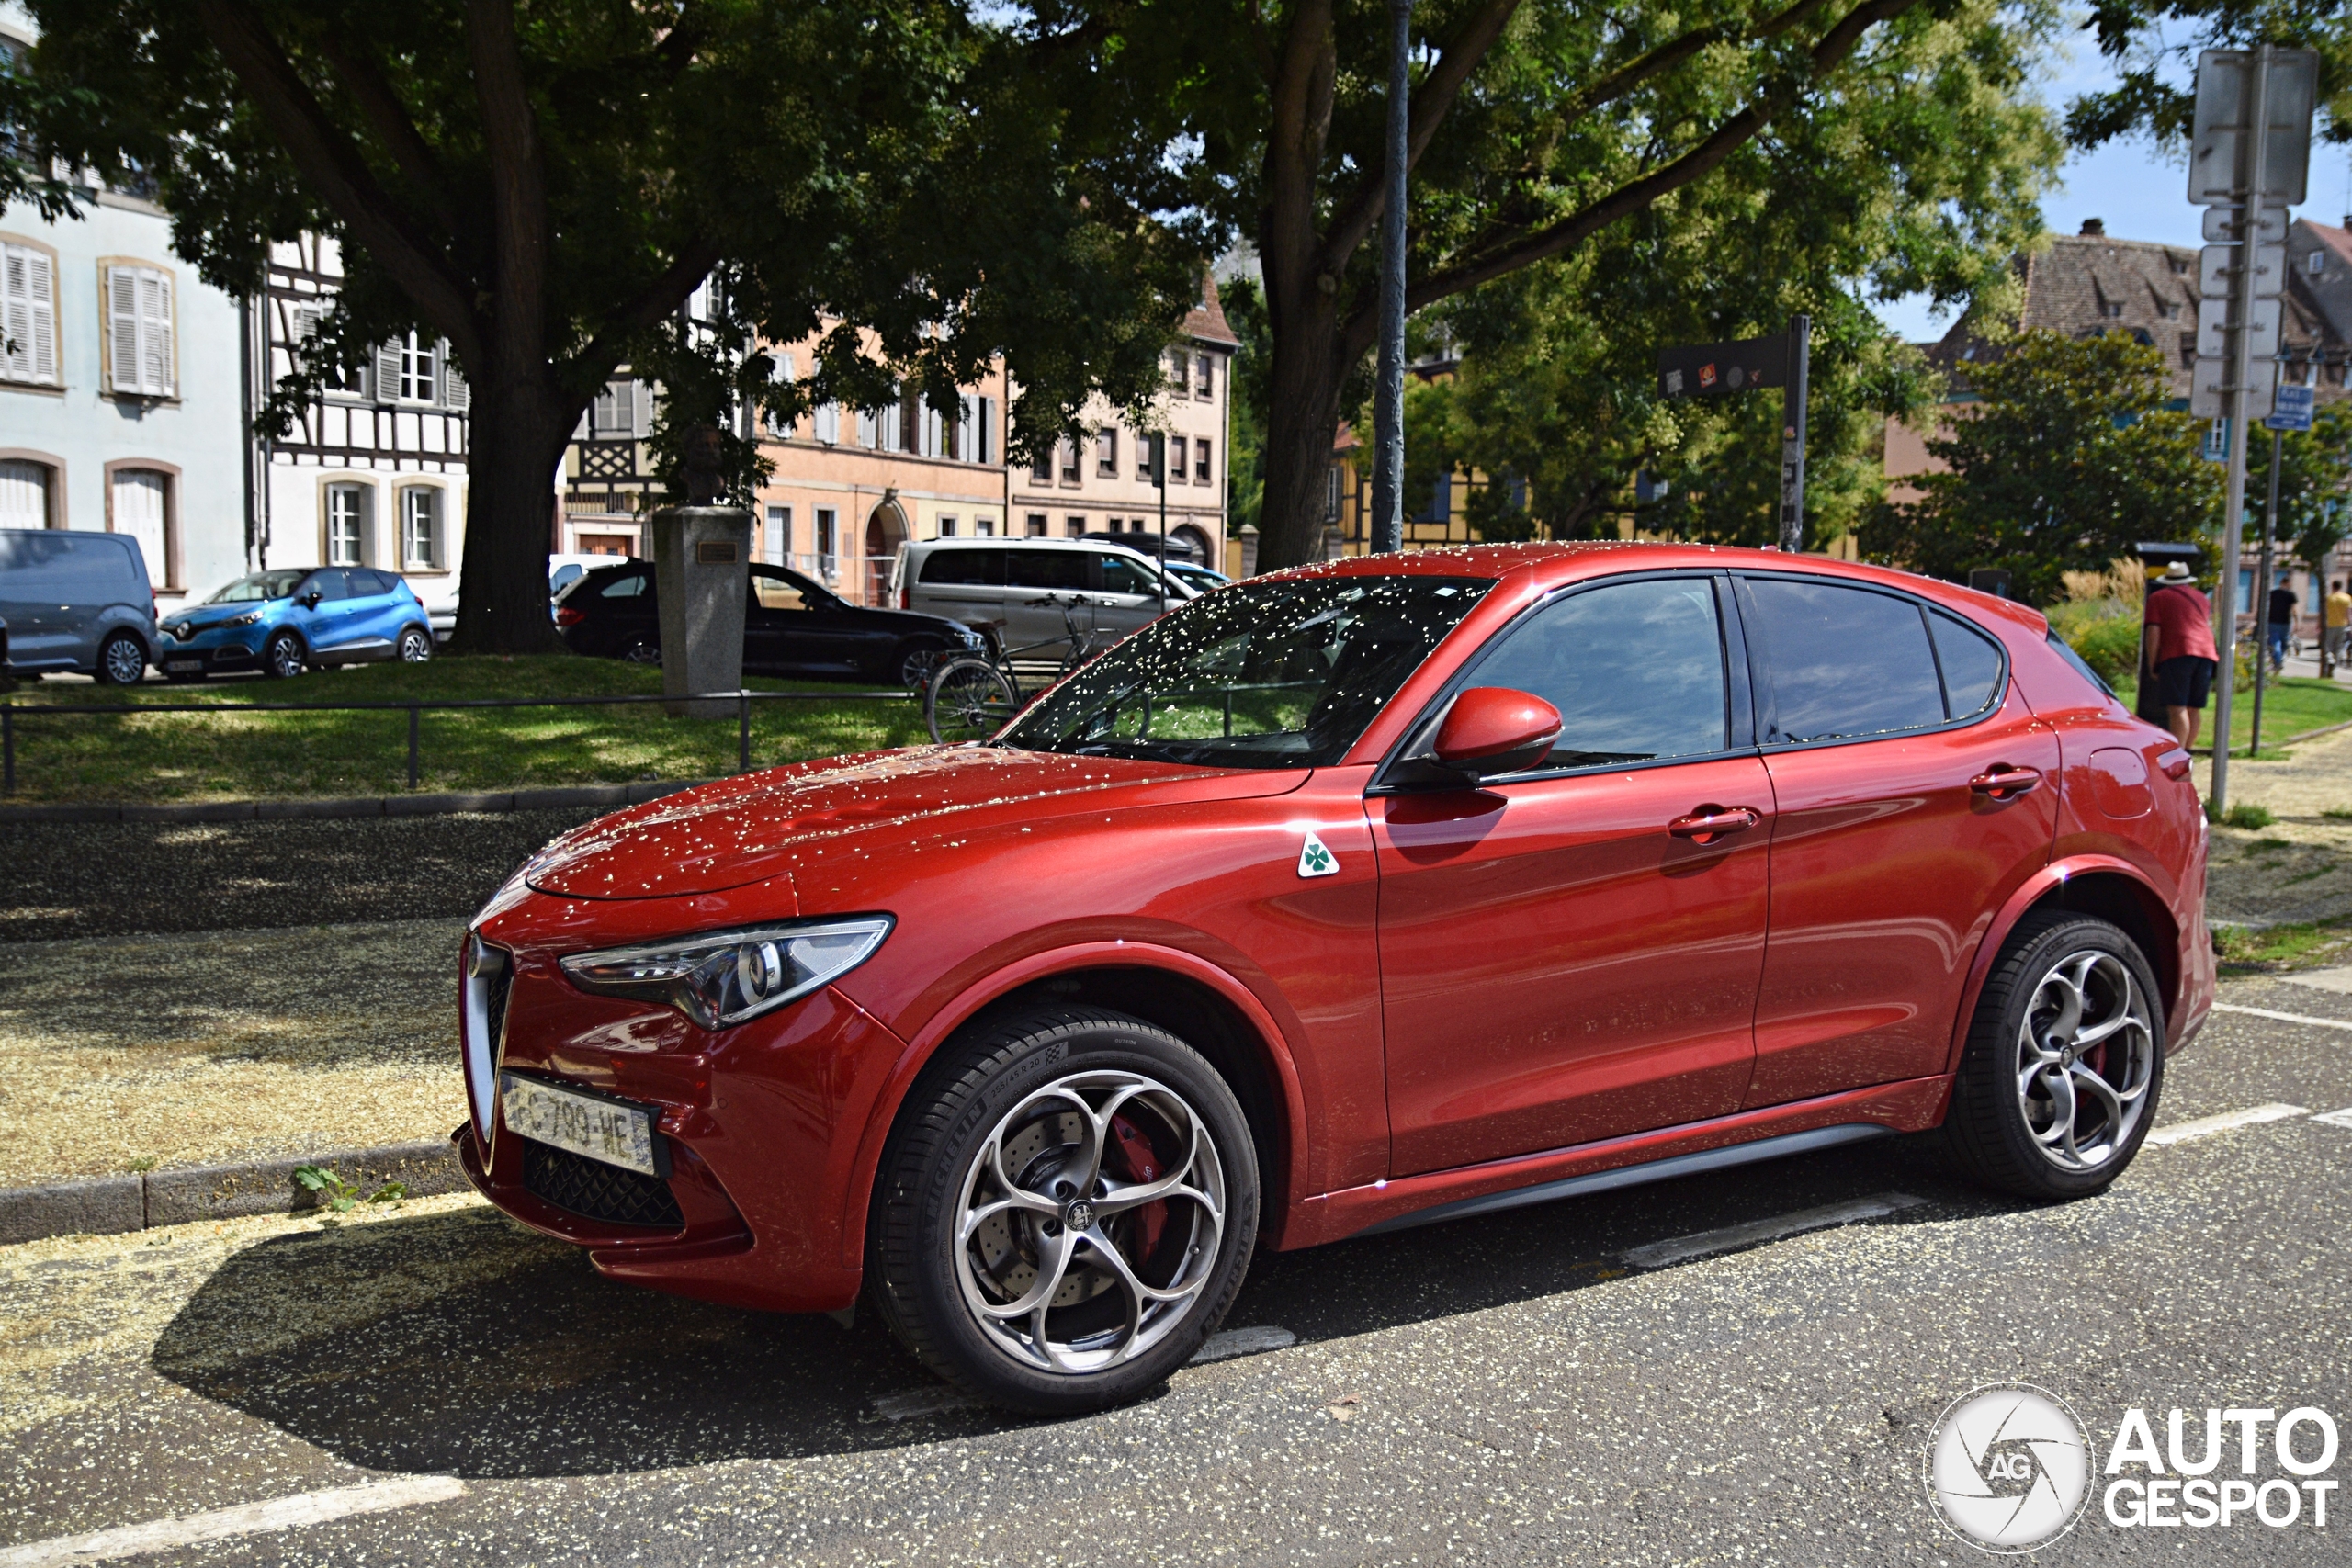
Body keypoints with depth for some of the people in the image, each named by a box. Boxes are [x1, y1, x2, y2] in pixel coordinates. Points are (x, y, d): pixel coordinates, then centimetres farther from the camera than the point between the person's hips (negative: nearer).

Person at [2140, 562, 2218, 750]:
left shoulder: (2158, 597, 9)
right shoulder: (2200, 597, 25)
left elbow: (2153, 632, -1)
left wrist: (2152, 665, 1)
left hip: (2177, 652, -5)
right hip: (2206, 653, 6)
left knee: (2177, 708, -12)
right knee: (2194, 709, 13)